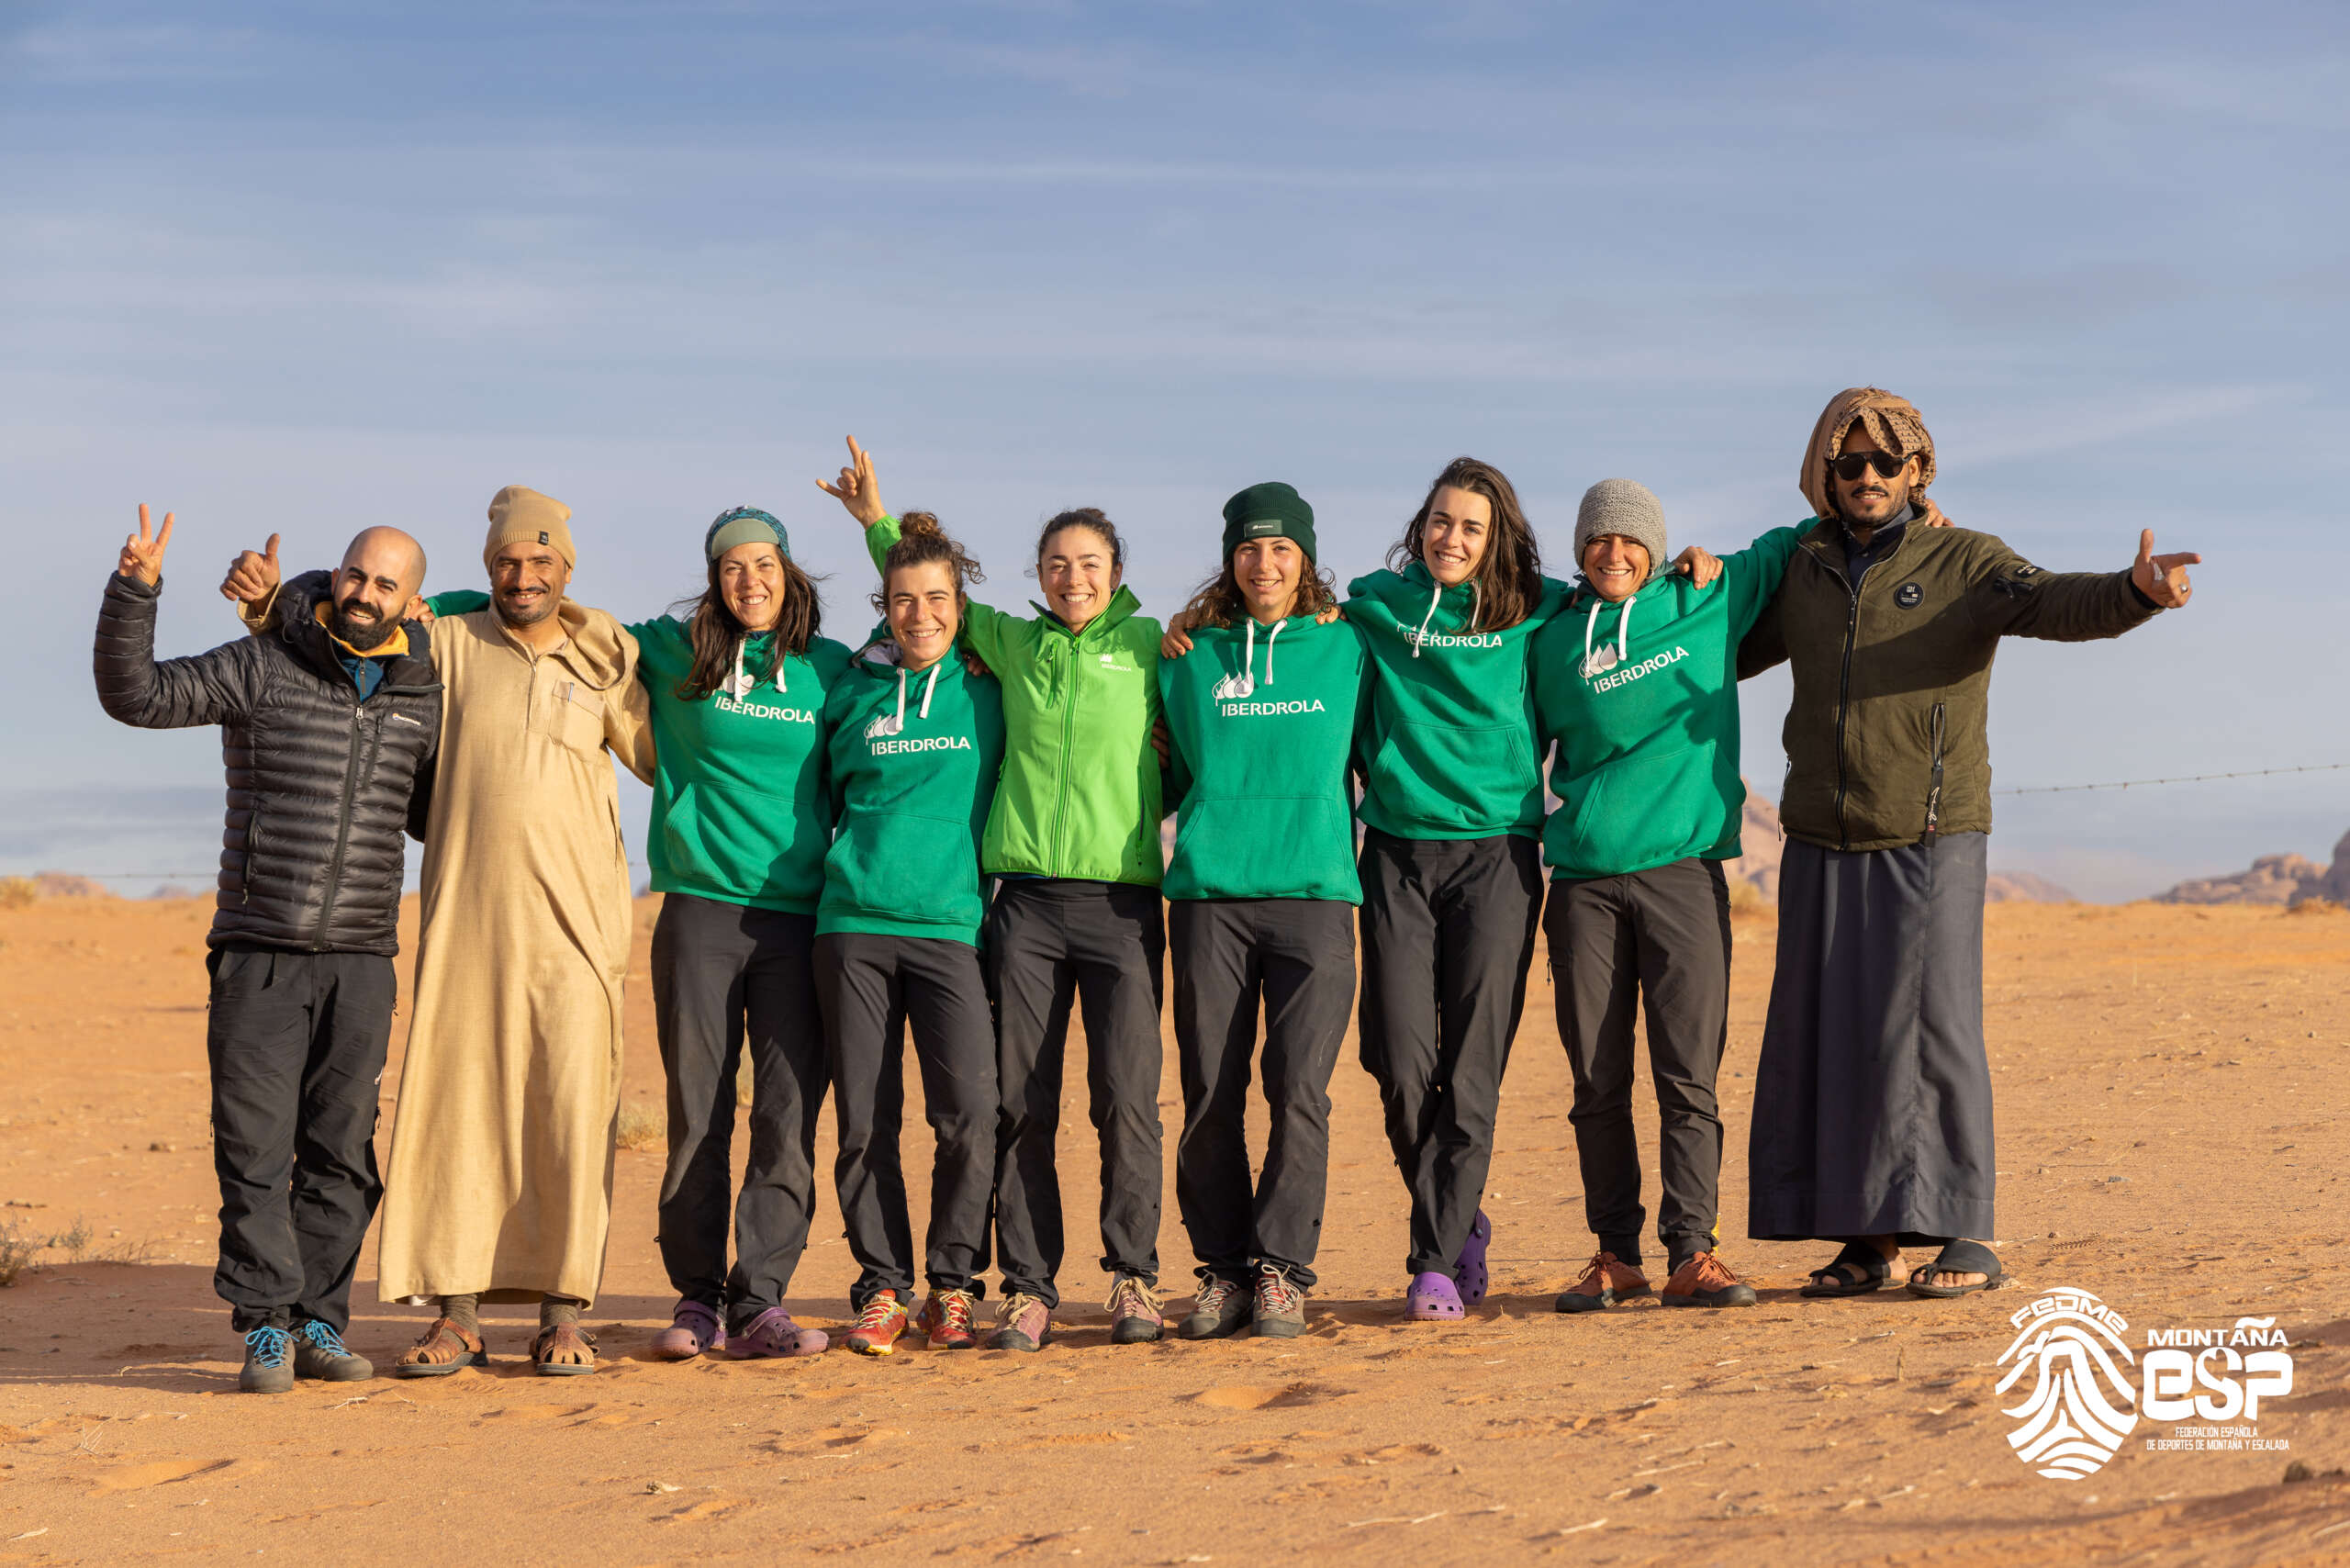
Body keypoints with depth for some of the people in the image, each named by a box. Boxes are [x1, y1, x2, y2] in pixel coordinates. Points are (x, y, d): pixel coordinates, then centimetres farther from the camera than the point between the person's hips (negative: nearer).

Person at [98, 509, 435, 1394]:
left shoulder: (420, 702, 9)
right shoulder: (261, 670, -1)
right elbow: (135, 696, -8)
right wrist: (134, 592, -20)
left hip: (361, 960, 3)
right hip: (260, 954, -3)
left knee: (341, 1153, 5)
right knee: (255, 1147, -4)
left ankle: (318, 1324, 13)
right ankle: (265, 1330, 1)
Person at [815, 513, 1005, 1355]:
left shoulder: (990, 692, 9)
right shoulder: (854, 692, 12)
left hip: (949, 922, -1)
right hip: (853, 922, 1)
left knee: (968, 1112, -12)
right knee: (865, 1120, 1)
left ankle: (953, 1285, 3)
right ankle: (882, 1287, 11)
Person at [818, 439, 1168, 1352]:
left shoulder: (1146, 646, 9)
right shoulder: (1012, 643, 13)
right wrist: (875, 518, 21)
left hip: (1122, 900, -2)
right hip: (1027, 897, 2)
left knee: (1126, 1097, -6)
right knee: (1021, 1101, 0)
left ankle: (1133, 1277, 4)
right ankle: (1028, 1286, 7)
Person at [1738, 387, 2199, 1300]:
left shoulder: (1965, 564, 0)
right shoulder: (1804, 573, 13)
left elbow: (2059, 604, -20)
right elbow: (1726, 650, 29)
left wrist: (2136, 592, -39)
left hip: (1930, 842, -4)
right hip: (1823, 847, 4)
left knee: (1931, 1028, -9)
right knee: (1828, 1034, 2)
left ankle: (1964, 1237, -3)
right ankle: (1865, 1238, 9)